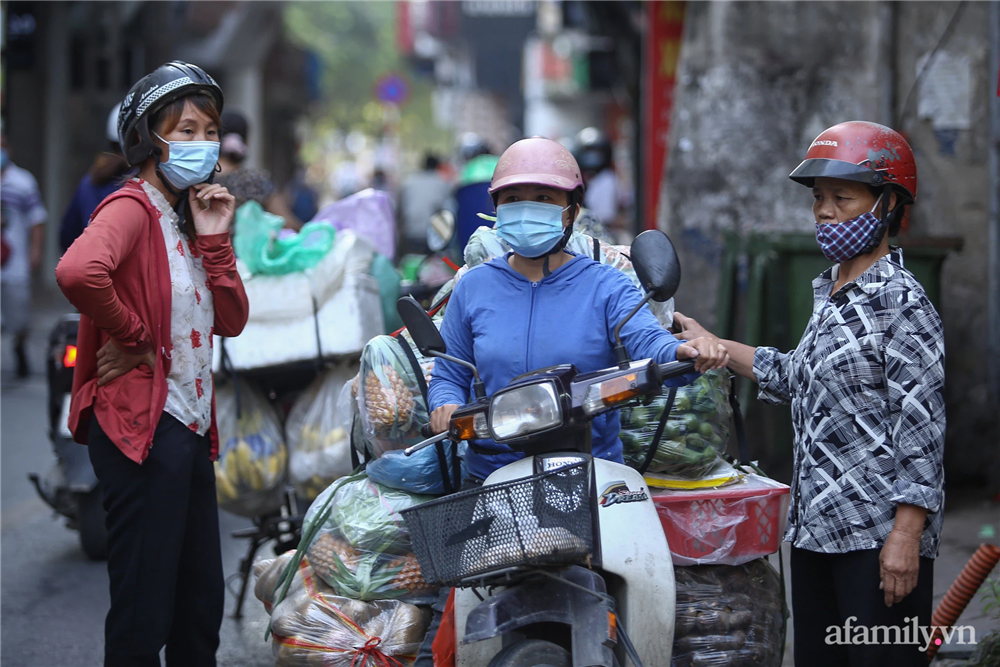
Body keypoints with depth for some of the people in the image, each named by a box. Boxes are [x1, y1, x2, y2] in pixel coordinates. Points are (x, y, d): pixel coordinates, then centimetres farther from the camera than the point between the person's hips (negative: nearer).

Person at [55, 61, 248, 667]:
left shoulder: (189, 218, 16)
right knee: (143, 615, -4)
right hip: (142, 425, -10)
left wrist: (213, 240, 0)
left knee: (202, 605, 16)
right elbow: (78, 272, -34)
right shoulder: (132, 208, -12)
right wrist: (134, 338, -20)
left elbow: (231, 321, 11)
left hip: (191, 426, 10)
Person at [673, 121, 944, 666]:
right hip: (814, 529, 9)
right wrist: (712, 347, 30)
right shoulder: (828, 295, 15)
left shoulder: (900, 303, -12)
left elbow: (922, 426, -17)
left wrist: (906, 536, -21)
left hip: (879, 537, -9)